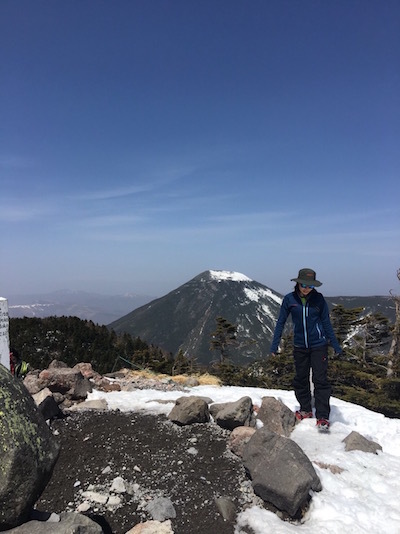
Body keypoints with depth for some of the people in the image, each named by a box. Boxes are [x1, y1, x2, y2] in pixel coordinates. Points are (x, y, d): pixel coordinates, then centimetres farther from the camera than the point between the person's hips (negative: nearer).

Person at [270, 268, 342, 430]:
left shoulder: (319, 299, -7)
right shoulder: (289, 299, -7)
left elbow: (326, 323, 2)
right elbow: (281, 322, 1)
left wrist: (335, 345, 3)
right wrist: (275, 344, 0)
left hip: (318, 345, -2)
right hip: (299, 346, 2)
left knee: (320, 380, -3)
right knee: (301, 379, 12)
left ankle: (322, 417, 6)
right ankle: (305, 410, 29)